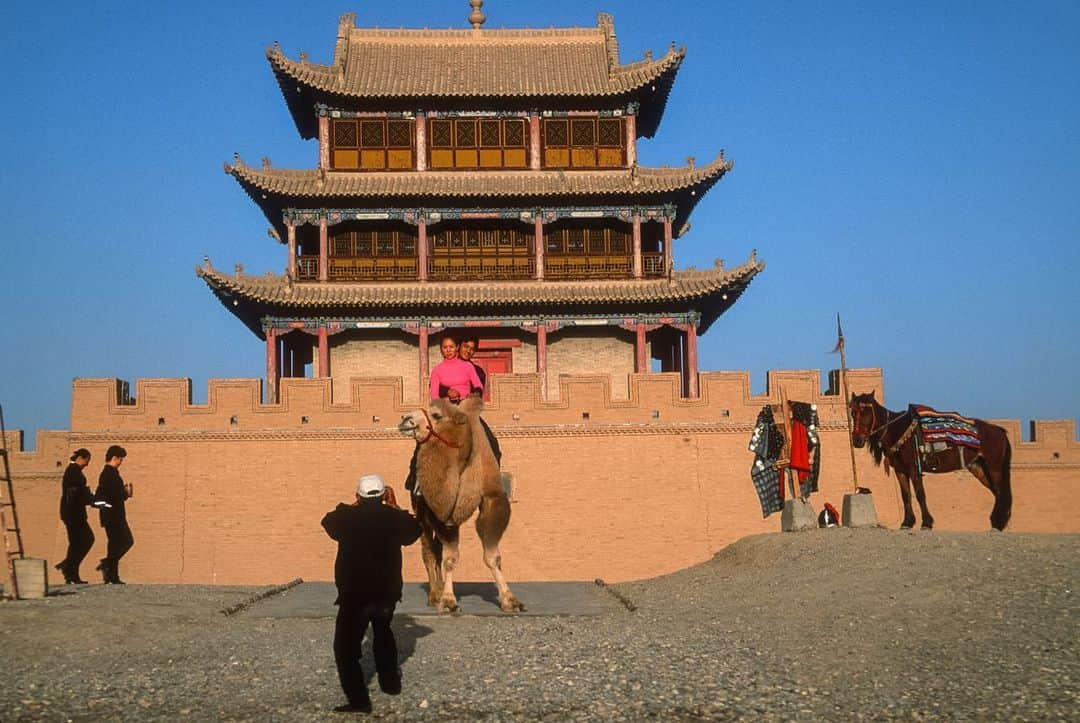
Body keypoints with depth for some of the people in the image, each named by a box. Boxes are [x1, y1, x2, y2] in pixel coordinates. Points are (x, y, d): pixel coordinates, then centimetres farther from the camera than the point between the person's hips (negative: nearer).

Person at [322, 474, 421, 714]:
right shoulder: (393, 517, -3)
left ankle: (359, 700, -12)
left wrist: (353, 507, 20)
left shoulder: (348, 517, -7)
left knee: (346, 648, -1)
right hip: (387, 592, 4)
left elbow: (328, 521, 15)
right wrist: (394, 507, 20)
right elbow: (414, 530, 18)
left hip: (354, 594, -4)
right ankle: (391, 682, 39)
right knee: (383, 634, 31)